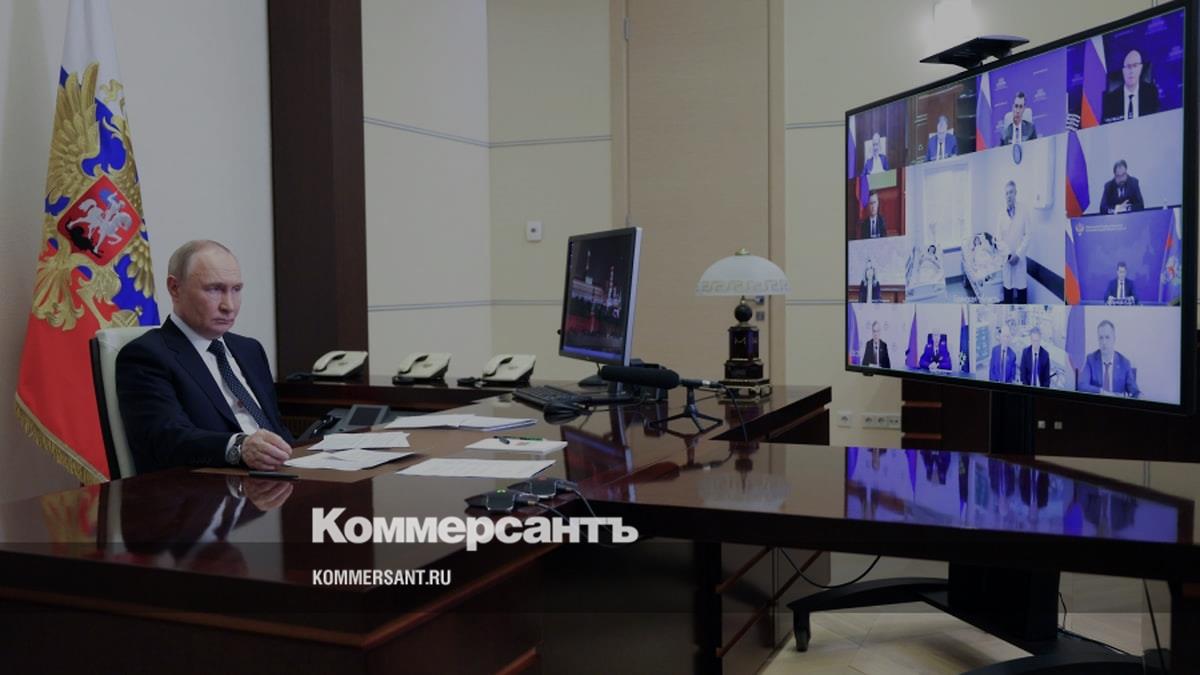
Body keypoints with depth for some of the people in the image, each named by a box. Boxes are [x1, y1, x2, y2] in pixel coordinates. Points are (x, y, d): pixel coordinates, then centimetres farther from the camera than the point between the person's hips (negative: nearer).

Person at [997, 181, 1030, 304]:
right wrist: (1008, 254, -11)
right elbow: (998, 239, 1)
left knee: (1022, 288, 2)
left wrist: (1018, 254, -12)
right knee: (1007, 288, 6)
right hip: (1006, 259, 1)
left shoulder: (1024, 214, -1)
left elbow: (1027, 236, -2)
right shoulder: (1001, 216, 2)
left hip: (1020, 258, -1)